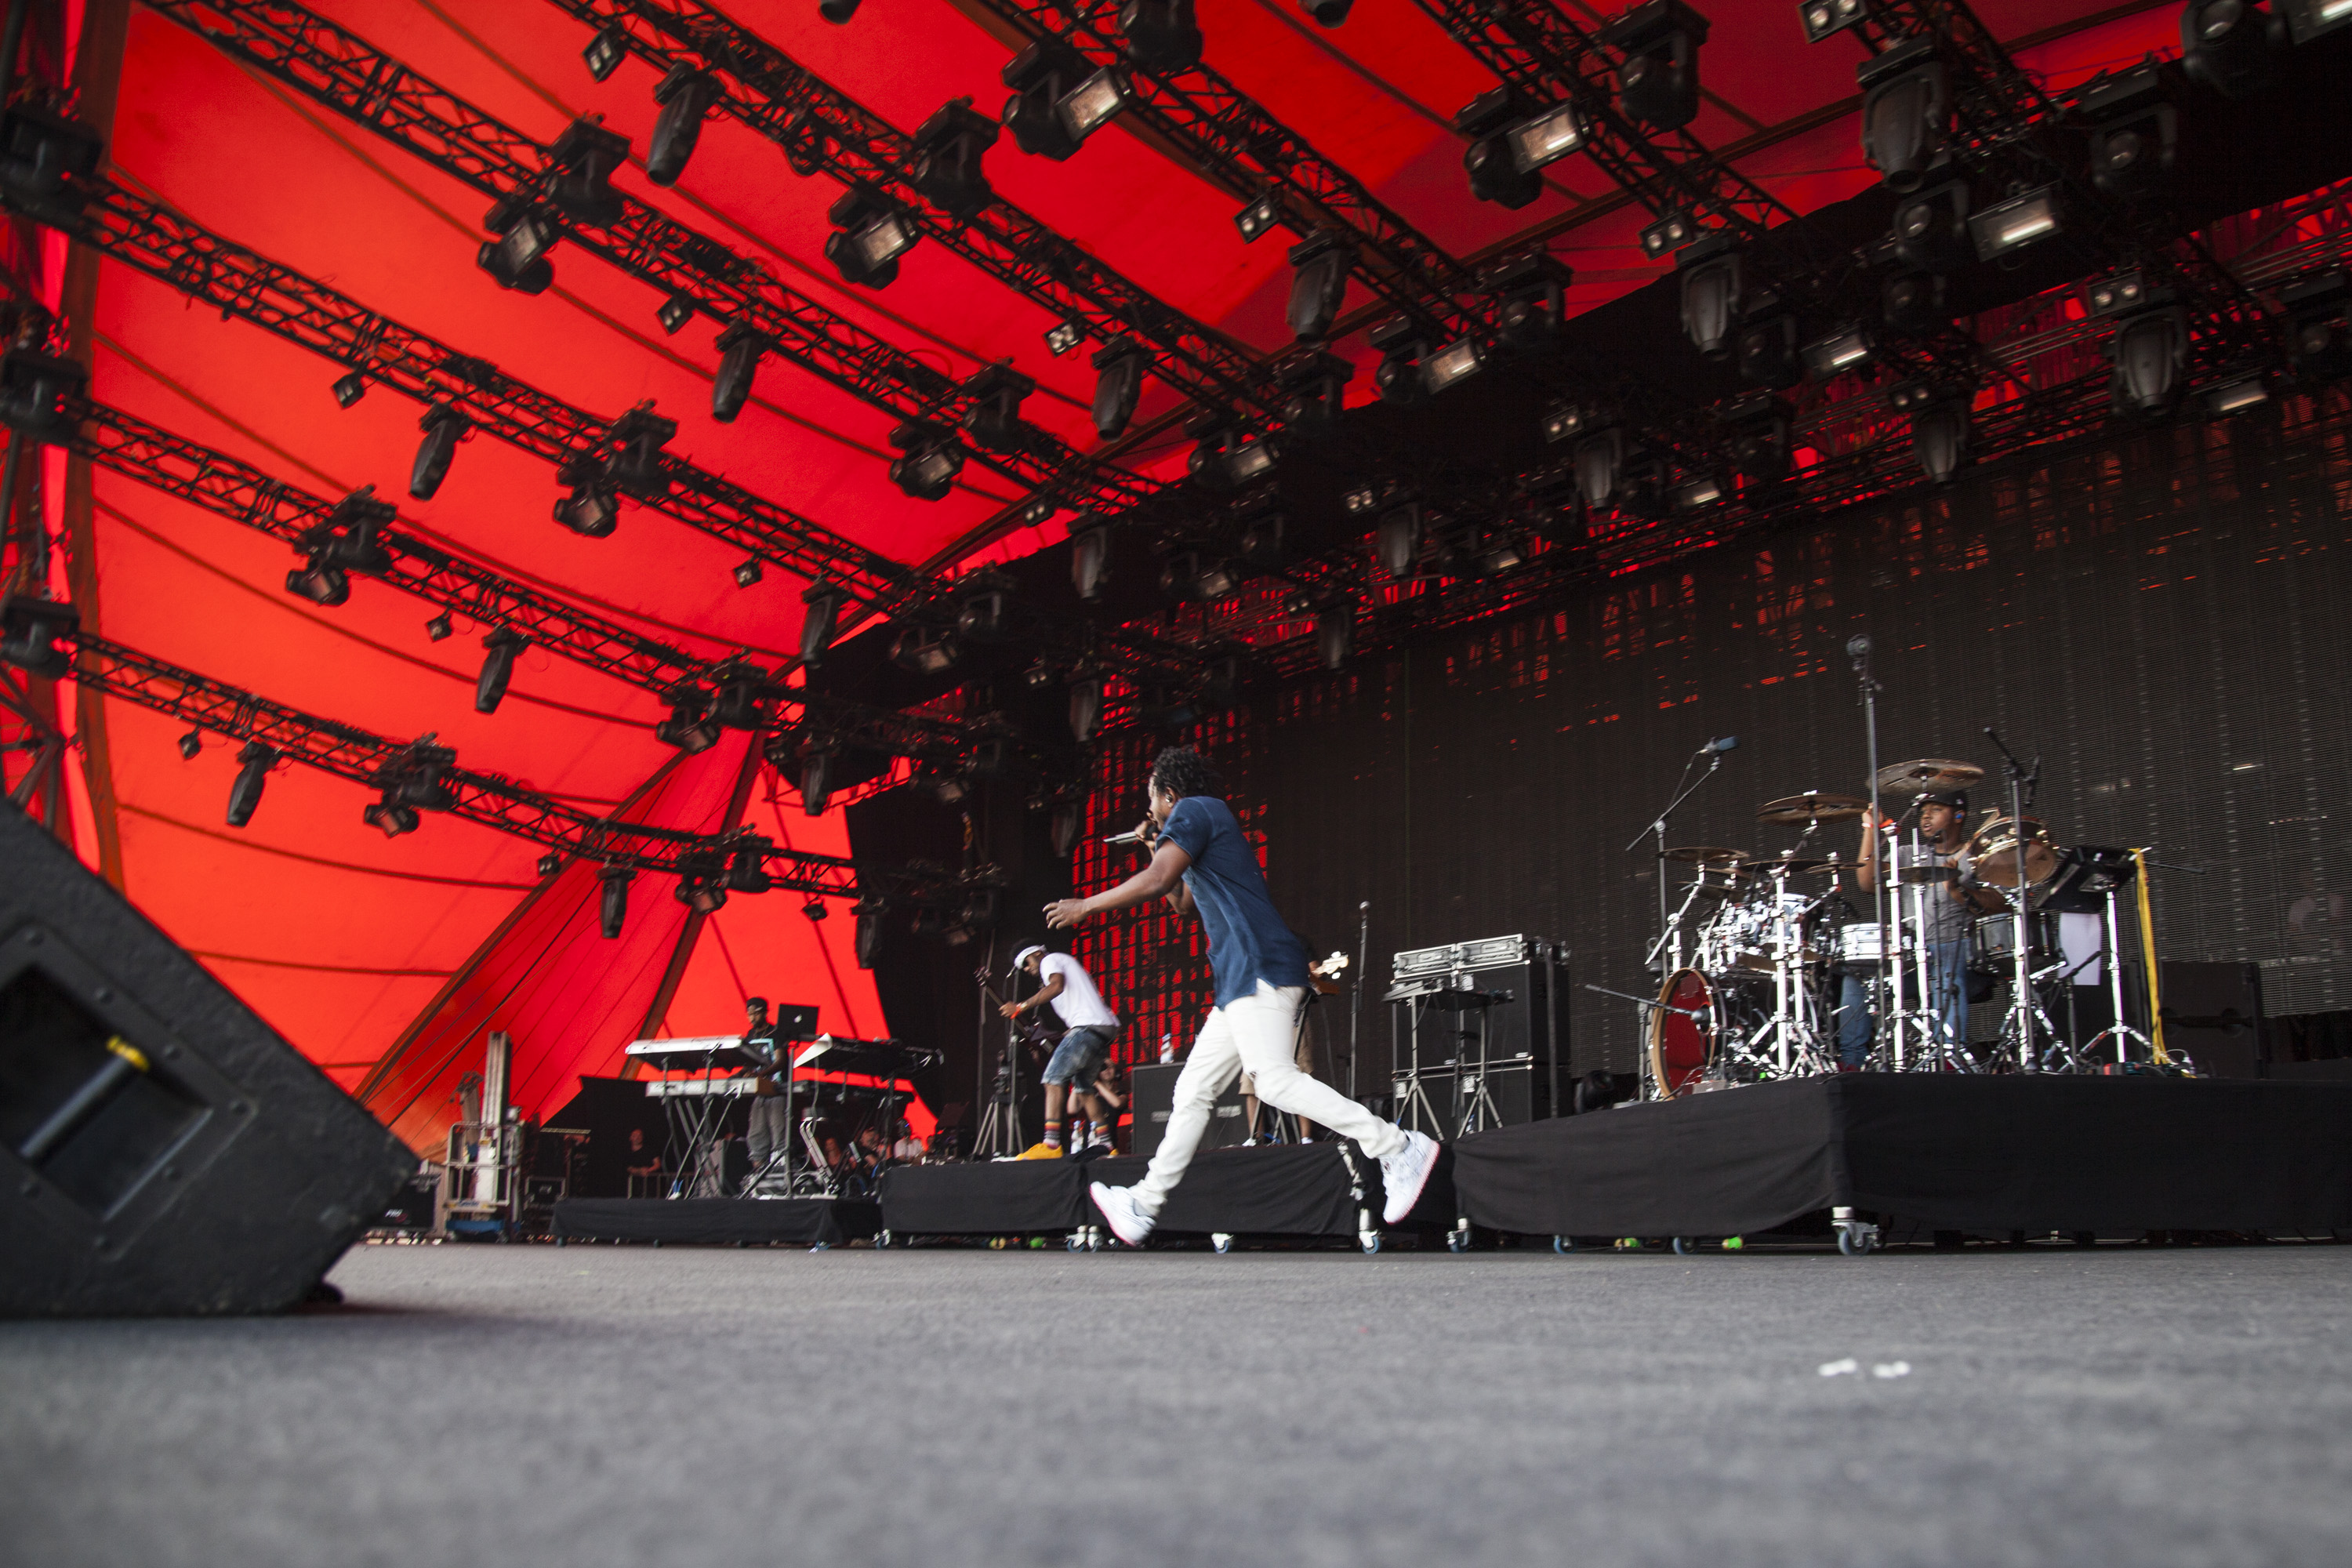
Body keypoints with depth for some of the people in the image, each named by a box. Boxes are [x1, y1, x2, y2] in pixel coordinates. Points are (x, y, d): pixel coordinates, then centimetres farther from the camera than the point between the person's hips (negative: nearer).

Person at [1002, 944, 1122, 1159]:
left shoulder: (1050, 960, 4)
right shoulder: (1067, 963, 32)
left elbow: (1057, 986, -18)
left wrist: (1021, 1007, -17)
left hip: (1087, 1027, -10)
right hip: (1106, 1029, 10)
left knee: (1054, 1078, -14)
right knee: (1083, 1086, 18)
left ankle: (1051, 1145, -26)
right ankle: (1104, 1144, 15)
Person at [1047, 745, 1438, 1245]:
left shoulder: (1194, 809, 1)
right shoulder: (1211, 829, 31)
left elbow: (1156, 882, -11)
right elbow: (1183, 900, 43)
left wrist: (1085, 906, -1)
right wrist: (1155, 846, 34)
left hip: (1259, 967, -10)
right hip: (1242, 979, 10)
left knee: (1275, 1080, -22)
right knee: (1193, 1090, 10)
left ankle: (1398, 1147, -24)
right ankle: (1145, 1204, 14)